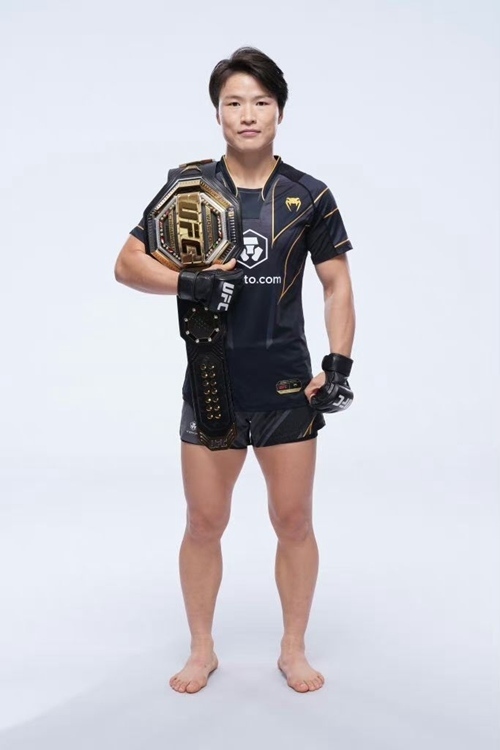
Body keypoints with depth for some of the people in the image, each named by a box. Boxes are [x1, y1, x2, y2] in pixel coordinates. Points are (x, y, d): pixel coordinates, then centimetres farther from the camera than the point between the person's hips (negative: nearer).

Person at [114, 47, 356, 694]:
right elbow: (127, 264, 3)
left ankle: (294, 649, 27)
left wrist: (339, 363, -5)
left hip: (288, 388, 0)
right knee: (203, 524, 8)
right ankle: (201, 650, 28)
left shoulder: (309, 197, 2)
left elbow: (337, 284, 6)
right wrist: (186, 282, -16)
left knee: (294, 521, 8)